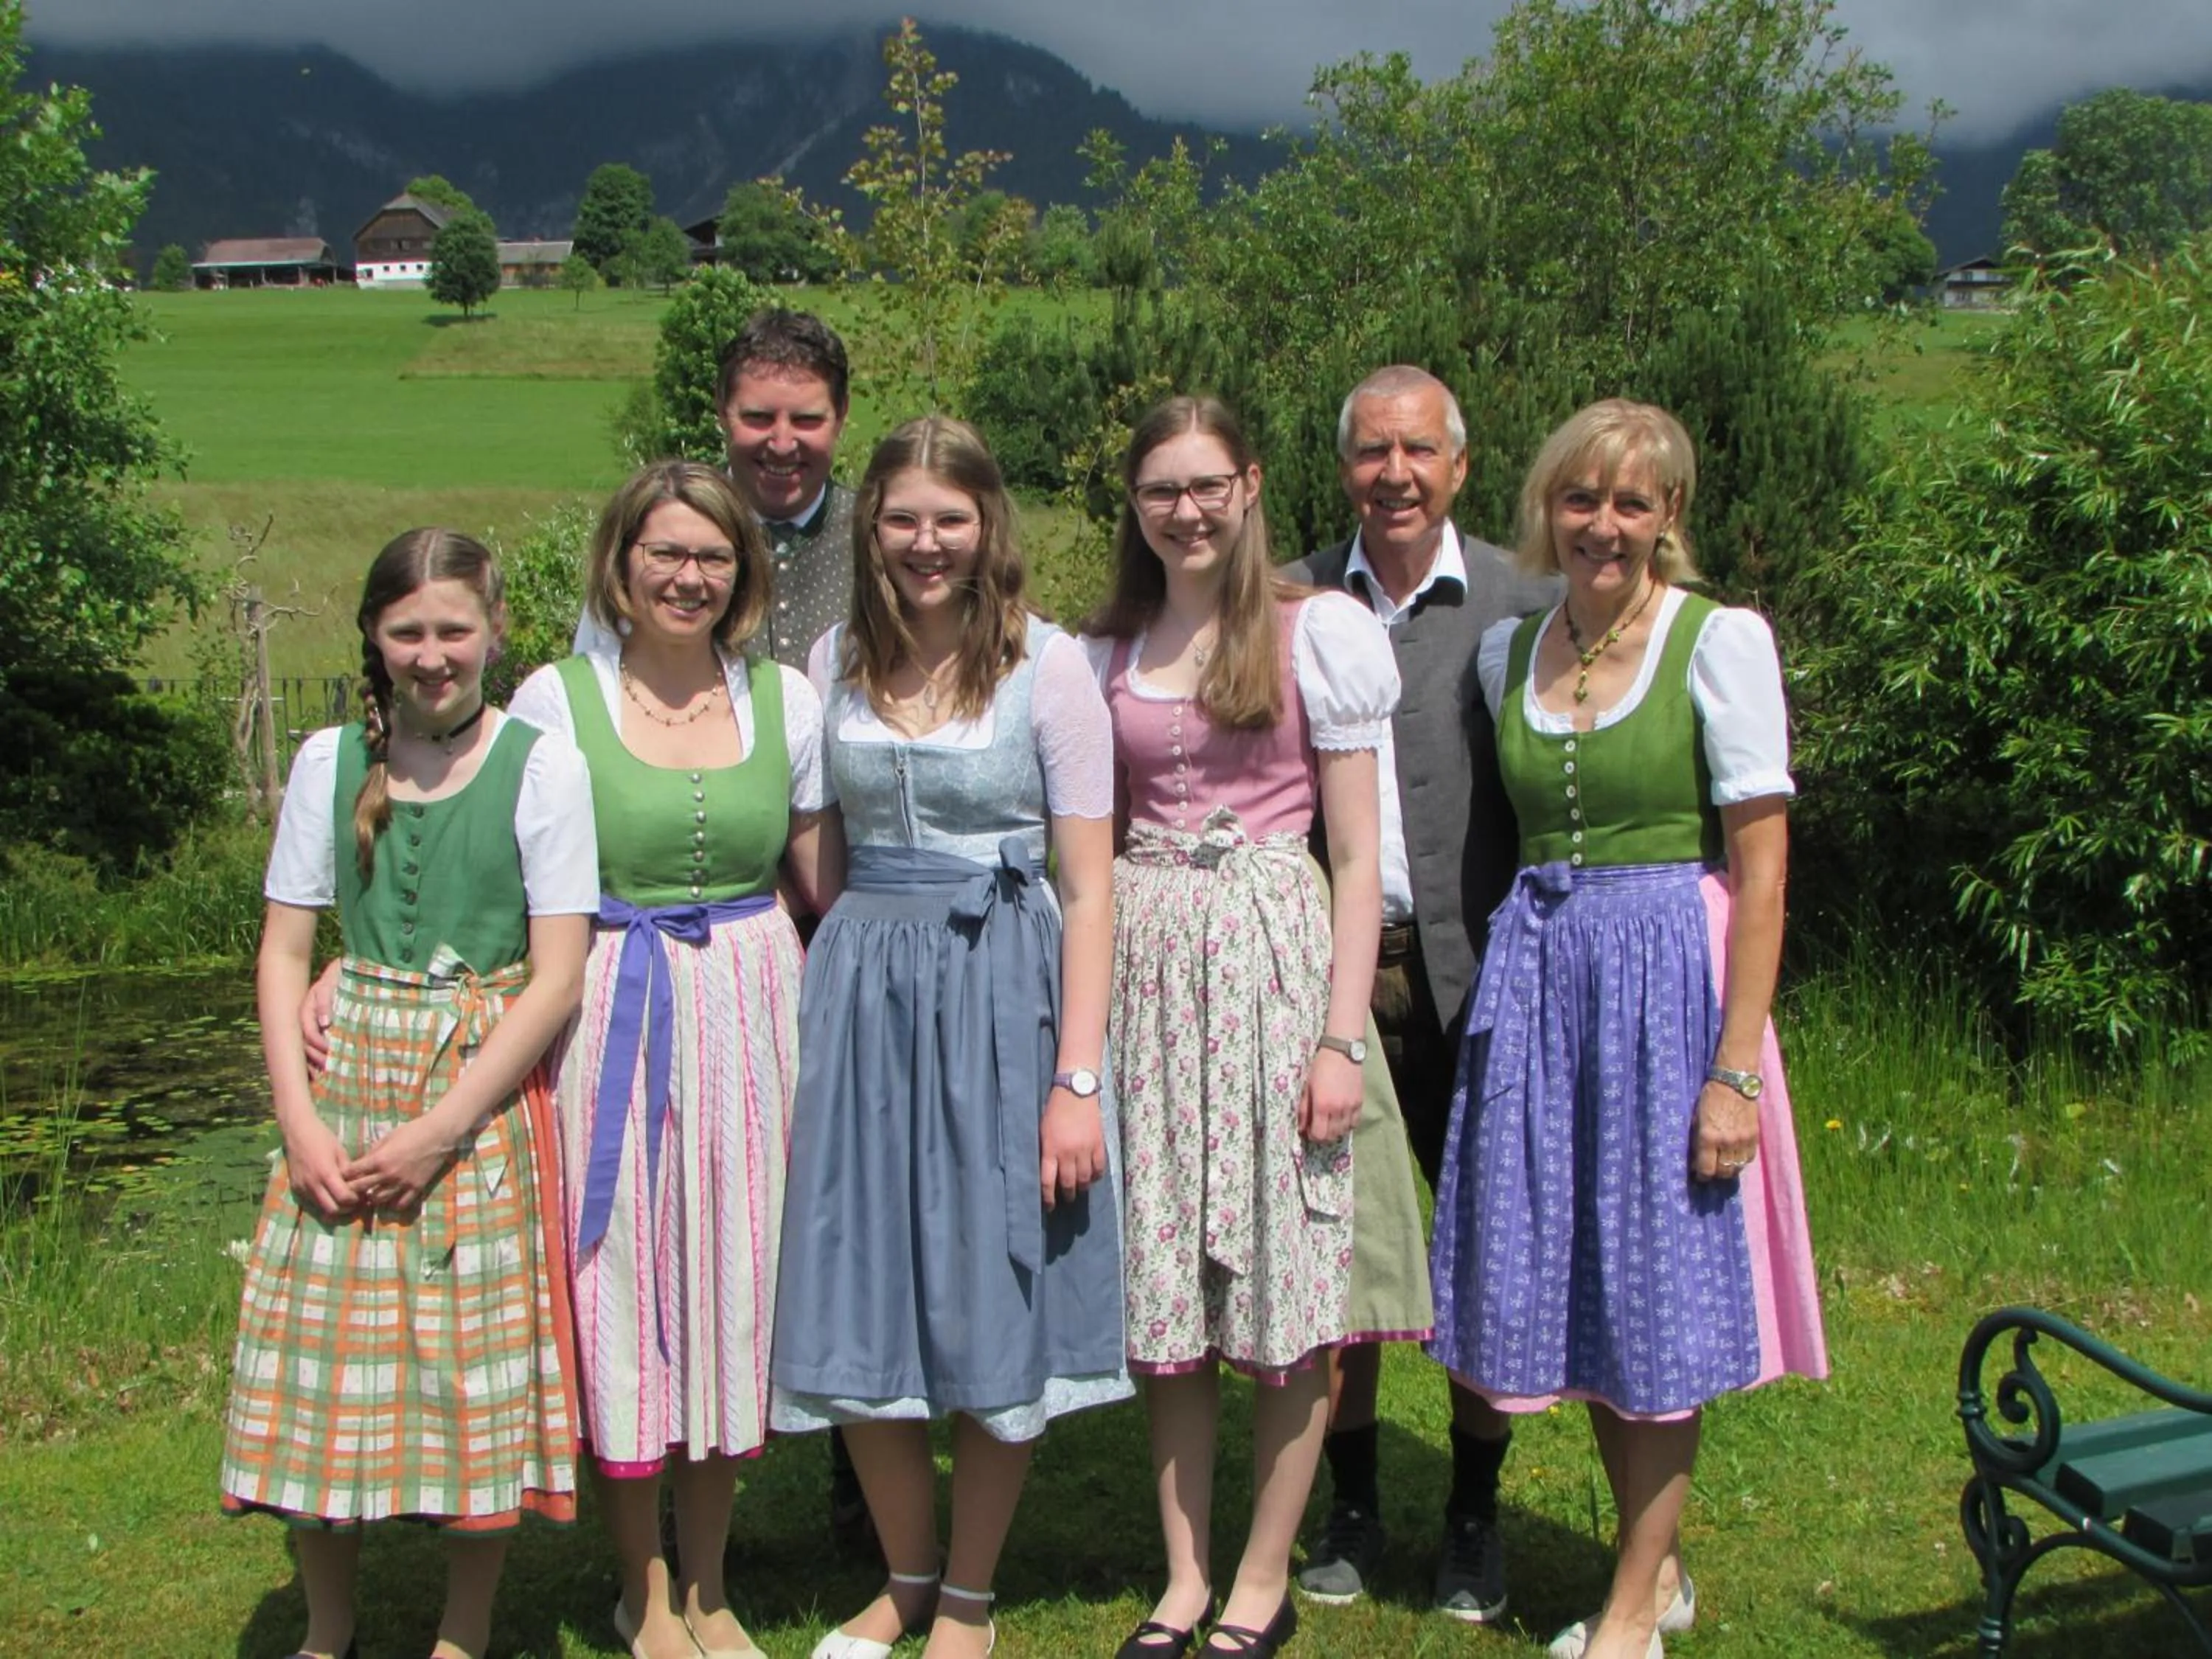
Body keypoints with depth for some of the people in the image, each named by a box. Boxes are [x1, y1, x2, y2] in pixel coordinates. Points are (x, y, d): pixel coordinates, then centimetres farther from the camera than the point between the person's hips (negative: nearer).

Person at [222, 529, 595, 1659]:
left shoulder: (540, 766, -5)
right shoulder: (330, 762, 4)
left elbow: (557, 977, -8)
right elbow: (284, 950, 6)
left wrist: (442, 1129, -14)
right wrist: (300, 1120, -6)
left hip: (486, 1088, -3)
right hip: (348, 1077, 3)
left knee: (478, 1362, 1)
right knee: (324, 1353, 5)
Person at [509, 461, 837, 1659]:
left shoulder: (784, 698, 6)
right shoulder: (557, 698, -2)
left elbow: (828, 877, 10)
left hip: (747, 1012, 3)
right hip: (604, 1015, -2)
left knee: (732, 1281, 8)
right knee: (618, 1287, 3)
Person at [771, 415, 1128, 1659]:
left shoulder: (1048, 664, -5)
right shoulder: (838, 663, 6)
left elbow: (1089, 886, -7)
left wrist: (1078, 1078, -13)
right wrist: (799, 1036, 5)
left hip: (1000, 985, -3)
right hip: (859, 985, 4)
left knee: (994, 1302, 4)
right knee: (860, 1298, 8)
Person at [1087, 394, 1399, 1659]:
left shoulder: (1315, 633, 0)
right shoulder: (1106, 654, 12)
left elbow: (1359, 859, -3)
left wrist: (1340, 1036, -10)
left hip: (1274, 954, -4)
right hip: (1144, 961, 4)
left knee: (1284, 1284, 0)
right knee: (1164, 1290, 7)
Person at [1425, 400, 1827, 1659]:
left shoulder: (1720, 642, -7)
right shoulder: (1509, 650, 9)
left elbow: (1761, 870, -10)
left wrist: (1736, 1070, -15)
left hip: (1667, 971, -5)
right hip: (1536, 974, 5)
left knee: (1657, 1280, 2)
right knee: (1573, 1280, 10)